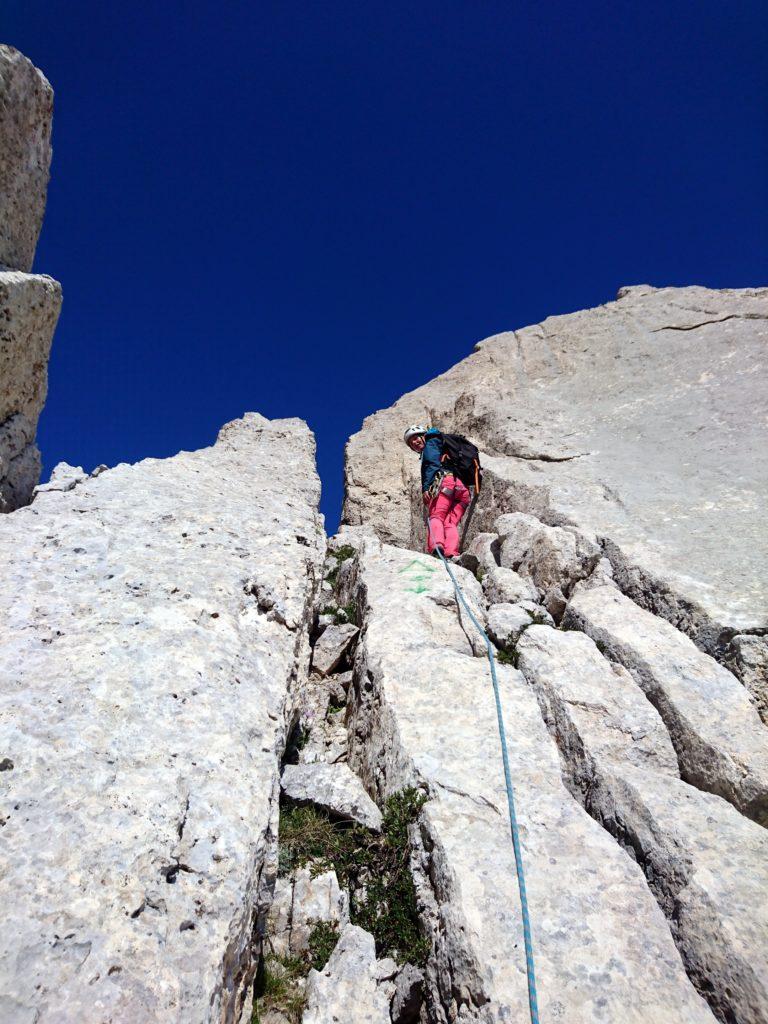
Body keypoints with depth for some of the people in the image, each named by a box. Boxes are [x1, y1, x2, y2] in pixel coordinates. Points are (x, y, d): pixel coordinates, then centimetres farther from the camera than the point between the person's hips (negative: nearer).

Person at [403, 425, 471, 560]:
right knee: (450, 523, -7)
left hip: (447, 480, -7)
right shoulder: (444, 450, 41)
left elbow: (432, 464, -2)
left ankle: (436, 545, -41)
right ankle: (452, 553, -29)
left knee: (435, 516, -16)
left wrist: (426, 487, -13)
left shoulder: (430, 444, 16)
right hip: (463, 489, 7)